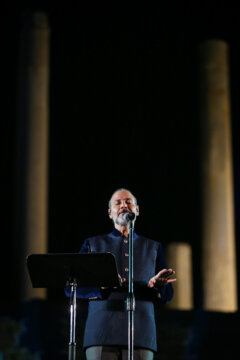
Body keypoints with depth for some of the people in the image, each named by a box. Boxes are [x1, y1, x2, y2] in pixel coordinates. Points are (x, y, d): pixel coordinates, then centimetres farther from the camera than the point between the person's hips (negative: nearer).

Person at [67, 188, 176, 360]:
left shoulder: (153, 247, 23)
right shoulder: (93, 244, 19)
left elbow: (167, 295, 17)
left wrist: (155, 284, -8)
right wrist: (101, 285, -12)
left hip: (140, 333, 1)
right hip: (102, 331, -1)